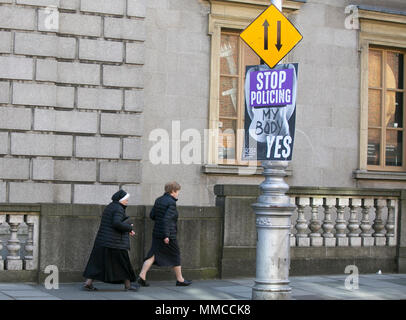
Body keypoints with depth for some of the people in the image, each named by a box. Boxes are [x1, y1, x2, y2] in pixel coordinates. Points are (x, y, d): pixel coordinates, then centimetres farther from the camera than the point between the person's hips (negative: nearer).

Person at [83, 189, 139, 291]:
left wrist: (127, 230, 20)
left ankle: (88, 283, -1)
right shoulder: (118, 209, -13)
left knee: (98, 262, 7)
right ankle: (128, 285, 15)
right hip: (115, 242, -8)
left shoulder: (109, 207, 16)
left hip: (102, 240, 8)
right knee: (123, 263, 6)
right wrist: (129, 227, -13)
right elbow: (116, 223, -26)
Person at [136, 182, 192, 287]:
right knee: (175, 256, 8)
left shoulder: (159, 200, 8)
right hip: (168, 235, -7)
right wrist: (166, 236, -22)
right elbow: (166, 219, -23)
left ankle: (141, 276, -8)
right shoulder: (171, 203, -16)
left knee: (152, 255, 5)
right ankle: (180, 280, 19)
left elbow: (152, 215, 11)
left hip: (157, 233, 7)